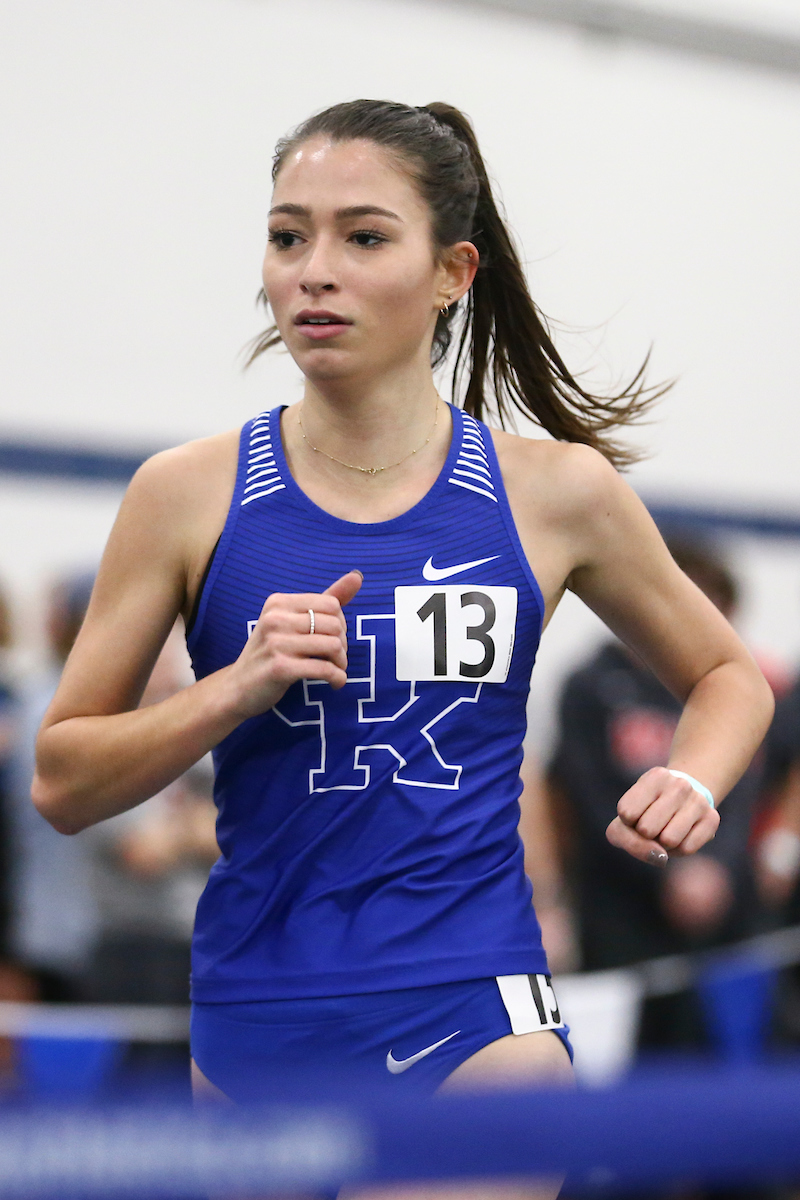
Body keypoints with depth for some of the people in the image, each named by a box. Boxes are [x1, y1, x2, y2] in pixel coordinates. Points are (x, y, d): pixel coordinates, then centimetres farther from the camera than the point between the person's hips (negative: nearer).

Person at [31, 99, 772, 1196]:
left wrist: (688, 786, -3)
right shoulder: (191, 495, 0)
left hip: (469, 1014, -2)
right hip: (253, 1011, 2)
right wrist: (239, 688, -13)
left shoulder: (556, 490, 1)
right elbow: (62, 786, 2)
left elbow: (729, 675, 19)